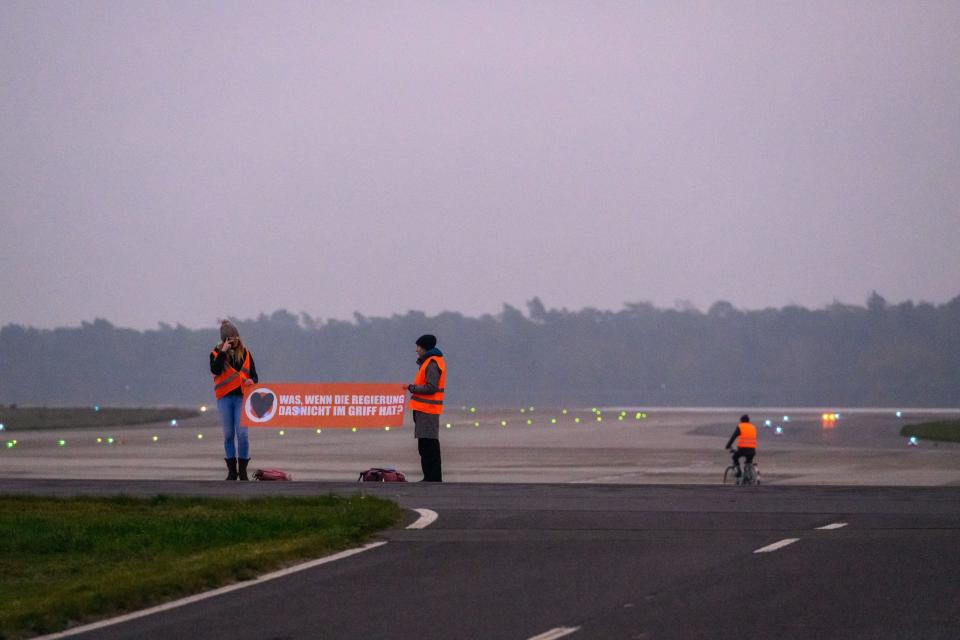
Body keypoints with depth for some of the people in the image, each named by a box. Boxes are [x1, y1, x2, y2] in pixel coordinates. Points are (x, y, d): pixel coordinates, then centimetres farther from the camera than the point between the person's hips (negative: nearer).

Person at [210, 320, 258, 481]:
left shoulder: (245, 353, 9)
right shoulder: (216, 353, 4)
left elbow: (254, 375, 11)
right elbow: (215, 370, -14)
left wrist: (252, 381, -12)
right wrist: (223, 352, -16)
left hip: (241, 396, 0)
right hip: (224, 398, 0)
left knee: (242, 433, -8)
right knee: (228, 434, 4)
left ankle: (242, 470, -2)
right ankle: (232, 470, 11)